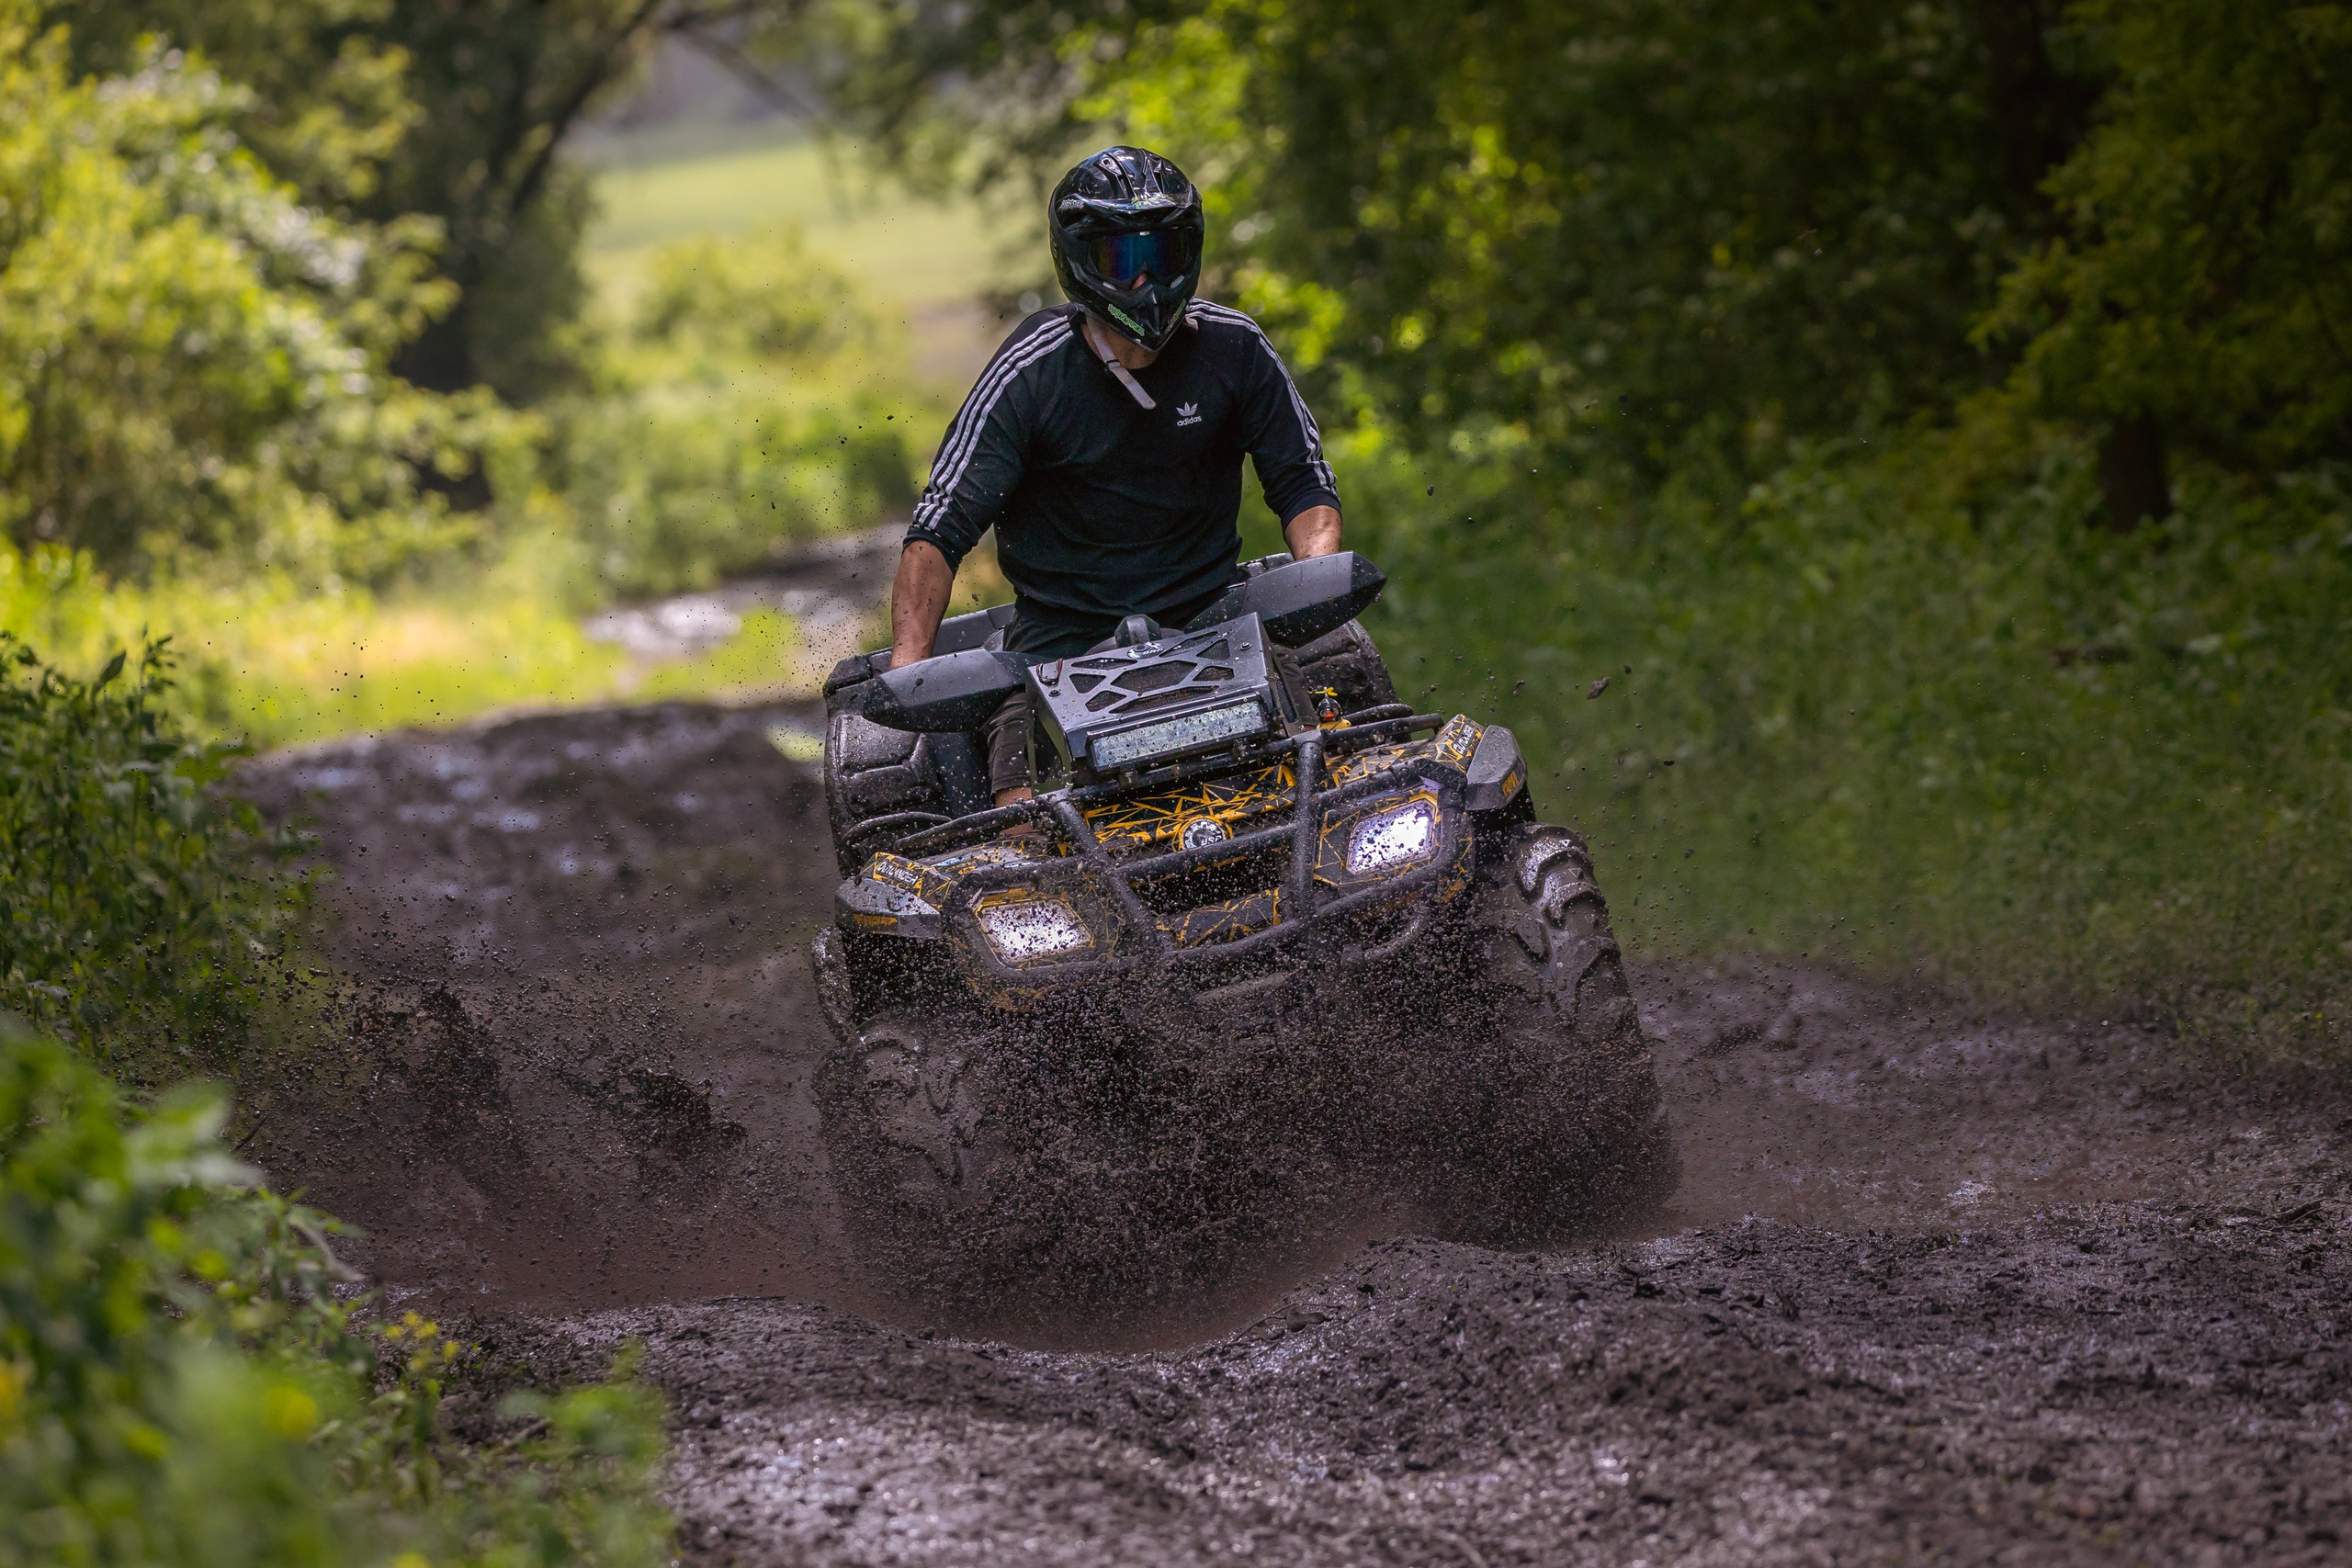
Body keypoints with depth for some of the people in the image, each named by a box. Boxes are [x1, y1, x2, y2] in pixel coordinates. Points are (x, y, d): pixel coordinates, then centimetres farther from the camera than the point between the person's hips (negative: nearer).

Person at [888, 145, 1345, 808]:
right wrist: (906, 667, -23)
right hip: (1063, 639, -2)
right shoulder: (1030, 374, -8)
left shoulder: (1233, 349, 0)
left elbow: (1303, 485, 9)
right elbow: (940, 529, -10)